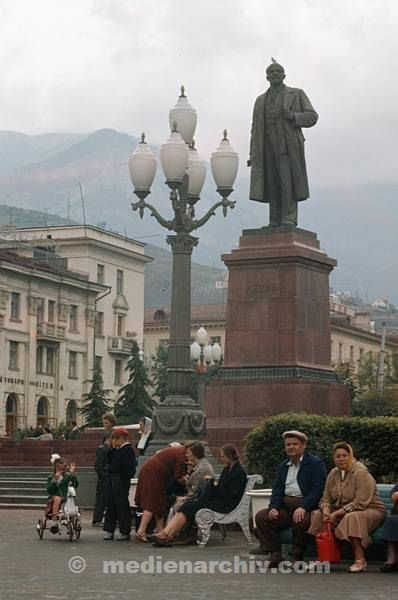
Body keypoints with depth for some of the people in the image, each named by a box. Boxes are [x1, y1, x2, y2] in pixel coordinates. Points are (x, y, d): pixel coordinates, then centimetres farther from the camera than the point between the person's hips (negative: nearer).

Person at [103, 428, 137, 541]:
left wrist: (124, 478, -23)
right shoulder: (117, 450, 16)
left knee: (122, 505, -5)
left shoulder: (128, 450, -12)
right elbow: (109, 460, 16)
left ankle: (125, 531, 1)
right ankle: (109, 530, 17)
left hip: (121, 480, -10)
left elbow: (130, 467, -18)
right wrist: (113, 448, 6)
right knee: (111, 505, 11)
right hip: (112, 479, 10)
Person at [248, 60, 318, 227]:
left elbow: (312, 116, 7)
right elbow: (255, 129, 19)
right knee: (271, 185, -4)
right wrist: (253, 155, 10)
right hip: (267, 147, 3)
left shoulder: (296, 94, 15)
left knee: (287, 182, -14)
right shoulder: (261, 100, 25)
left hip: (288, 145, -3)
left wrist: (293, 116, -11)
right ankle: (275, 223, -5)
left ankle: (289, 220, -18)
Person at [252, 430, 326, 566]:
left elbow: (317, 490, -12)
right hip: (285, 506, 7)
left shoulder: (316, 464, -2)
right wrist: (273, 507, -5)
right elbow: (277, 490, 15)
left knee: (300, 521, -37)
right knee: (261, 516, -11)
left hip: (306, 507, -7)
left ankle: (297, 558, -17)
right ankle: (275, 555, -10)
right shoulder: (283, 466, 20)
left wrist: (303, 507, -24)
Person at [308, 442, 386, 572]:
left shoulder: (361, 473, -16)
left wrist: (337, 514, -26)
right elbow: (326, 498, 6)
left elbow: (360, 504, -23)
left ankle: (360, 560, -35)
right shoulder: (333, 474, 6)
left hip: (370, 510, -7)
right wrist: (326, 511, -17)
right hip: (342, 511, 7)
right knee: (318, 515, -10)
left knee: (352, 518, -39)